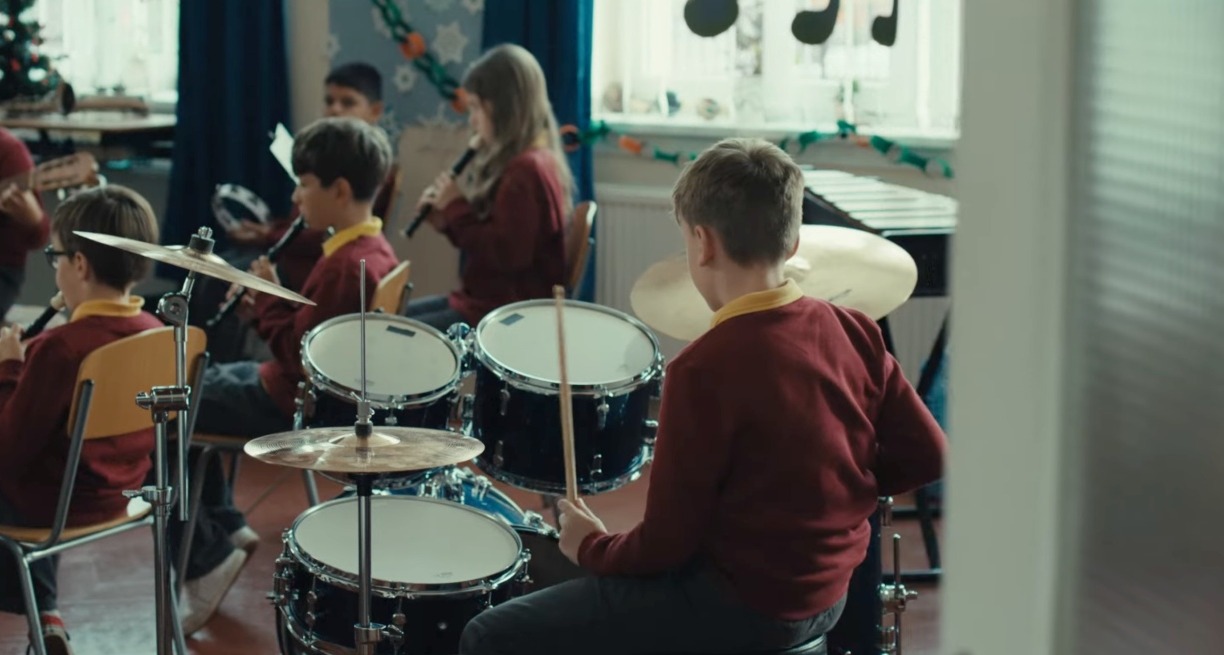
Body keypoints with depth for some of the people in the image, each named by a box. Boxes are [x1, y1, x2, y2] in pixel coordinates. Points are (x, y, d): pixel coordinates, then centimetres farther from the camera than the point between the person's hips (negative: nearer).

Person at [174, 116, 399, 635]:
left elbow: (297, 353, -26)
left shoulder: (345, 266, -26)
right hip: (311, 389, 11)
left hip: (291, 405, -11)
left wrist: (267, 297, -14)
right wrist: (264, 302, -2)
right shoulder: (372, 247, 5)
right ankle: (225, 526, 22)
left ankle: (205, 558, -2)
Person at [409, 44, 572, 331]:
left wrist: (456, 208, -16)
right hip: (487, 299, 11)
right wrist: (448, 219, 2)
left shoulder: (526, 169, -21)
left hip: (508, 313, -11)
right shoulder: (517, 162, 11)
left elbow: (505, 253, -25)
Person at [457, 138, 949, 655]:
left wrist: (591, 546, 0)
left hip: (740, 610, -8)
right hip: (825, 597, 8)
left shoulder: (706, 369, -23)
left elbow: (665, 545, -19)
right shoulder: (853, 334, -5)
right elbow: (927, 455, 3)